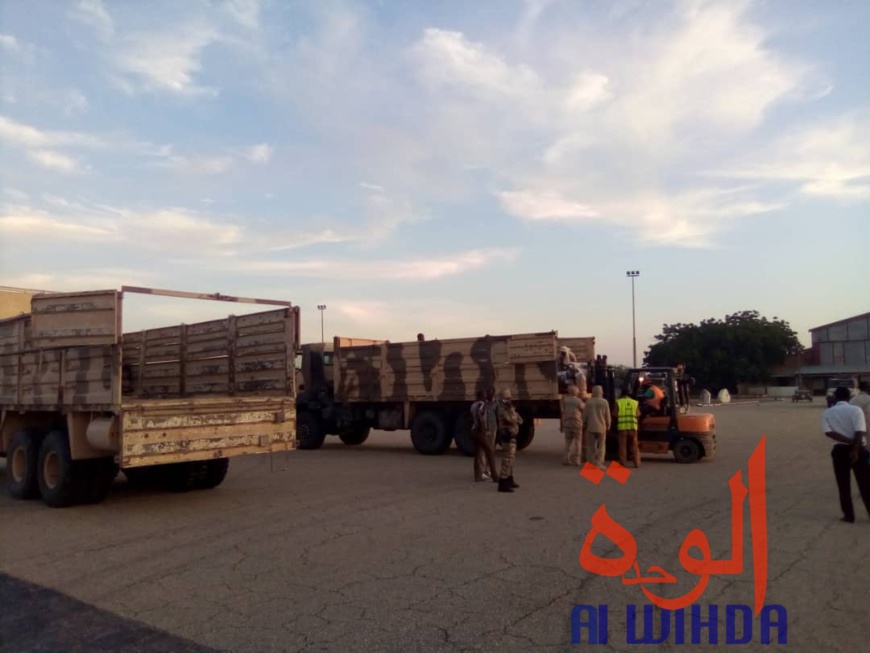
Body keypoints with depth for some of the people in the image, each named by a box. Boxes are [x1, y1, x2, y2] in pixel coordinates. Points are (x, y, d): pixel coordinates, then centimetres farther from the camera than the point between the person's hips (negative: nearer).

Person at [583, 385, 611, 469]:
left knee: (590, 446, 8)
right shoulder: (604, 402, -6)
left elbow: (585, 415, 2)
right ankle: (599, 464, 0)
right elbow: (608, 416, -2)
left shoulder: (589, 402, -2)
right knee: (601, 446, 6)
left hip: (591, 427, 1)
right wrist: (608, 426, 11)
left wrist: (584, 424, 15)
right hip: (601, 427, -1)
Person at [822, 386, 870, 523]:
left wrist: (849, 441, -10)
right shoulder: (856, 410, -6)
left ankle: (849, 515, 13)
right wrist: (855, 449, -16)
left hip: (839, 450, 1)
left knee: (843, 485, 10)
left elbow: (829, 432, -9)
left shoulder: (827, 413, 2)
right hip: (858, 449, -1)